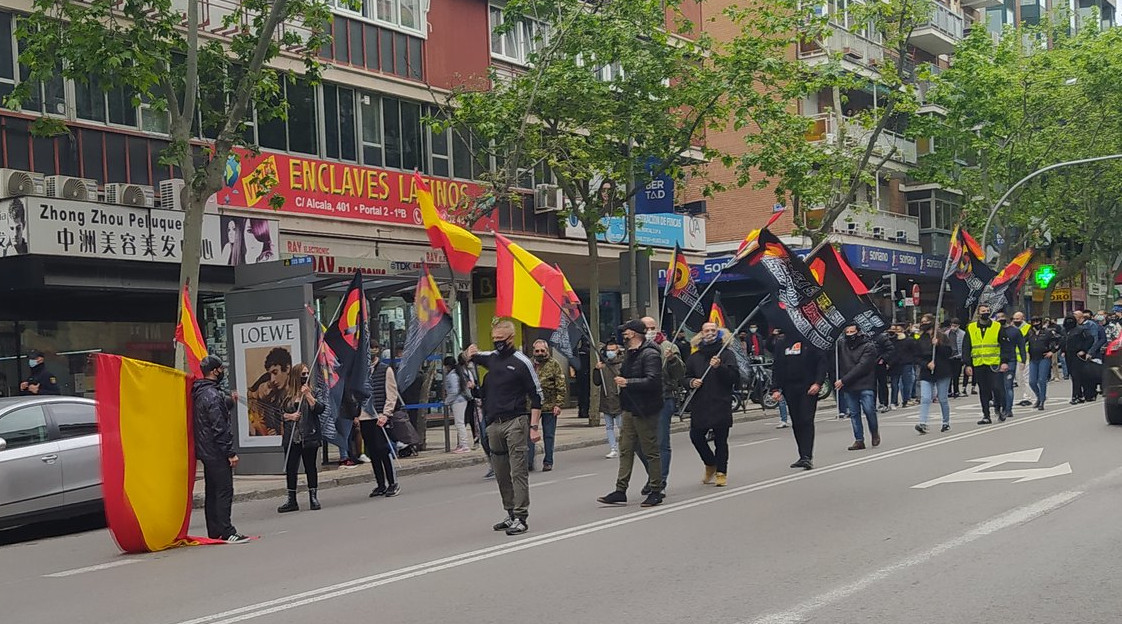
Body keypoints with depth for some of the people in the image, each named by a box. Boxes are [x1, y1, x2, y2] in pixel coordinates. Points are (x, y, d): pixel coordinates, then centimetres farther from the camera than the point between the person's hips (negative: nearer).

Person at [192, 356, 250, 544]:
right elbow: (219, 427, -21)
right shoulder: (212, 394, -18)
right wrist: (231, 453, -18)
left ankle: (214, 531, 19)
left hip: (205, 451, 10)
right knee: (224, 491, -8)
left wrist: (229, 401, 29)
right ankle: (226, 532, -8)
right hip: (216, 452, -10)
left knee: (212, 491, 14)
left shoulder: (199, 392, 13)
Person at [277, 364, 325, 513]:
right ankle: (292, 501, 14)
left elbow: (320, 409, -12)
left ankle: (313, 497, 17)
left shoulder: (313, 391, 0)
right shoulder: (287, 394, 6)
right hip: (291, 438, 2)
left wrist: (308, 395, -19)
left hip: (309, 437, -2)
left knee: (310, 467, 5)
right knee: (290, 468, 5)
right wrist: (289, 416, -6)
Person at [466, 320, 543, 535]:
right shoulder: (490, 358, 13)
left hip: (515, 422, -7)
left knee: (518, 472, -8)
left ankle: (521, 517, -8)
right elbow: (468, 357, 33)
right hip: (494, 424, 7)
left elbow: (537, 396, -5)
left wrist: (534, 426, -11)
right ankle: (511, 514, 20)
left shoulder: (521, 362, -5)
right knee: (501, 474, 11)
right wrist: (469, 353, 7)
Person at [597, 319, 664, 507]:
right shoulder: (630, 354, 17)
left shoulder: (650, 355, -15)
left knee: (651, 451, 0)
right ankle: (620, 490, 11)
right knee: (625, 450, 8)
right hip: (630, 409, 10)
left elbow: (652, 381, -25)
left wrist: (627, 382, -22)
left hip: (645, 411, -10)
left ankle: (656, 492, 8)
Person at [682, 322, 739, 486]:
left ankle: (721, 472, 12)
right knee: (696, 436, 2)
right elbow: (686, 378, 19)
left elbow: (735, 377, -7)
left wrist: (720, 367, -21)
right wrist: (691, 382, -3)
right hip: (700, 405, 4)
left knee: (721, 440, -1)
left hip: (721, 405, -4)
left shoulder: (726, 354, 2)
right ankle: (710, 465, 25)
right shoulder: (694, 357, 13)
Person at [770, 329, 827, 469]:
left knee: (806, 421, -11)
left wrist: (818, 383, -17)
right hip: (790, 388, 5)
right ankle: (803, 456, 14)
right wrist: (775, 388, 3)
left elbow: (822, 361, -6)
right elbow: (777, 367, 12)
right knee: (796, 423, 8)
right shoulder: (782, 341, 11)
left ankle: (807, 456, -13)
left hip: (809, 388, -5)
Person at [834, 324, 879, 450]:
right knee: (854, 413, 4)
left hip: (865, 386, -4)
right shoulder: (842, 345, 8)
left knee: (869, 410, -8)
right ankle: (859, 440, 9)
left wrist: (843, 380, -15)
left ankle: (875, 433, 17)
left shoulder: (868, 347, -5)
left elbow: (862, 367, -13)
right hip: (848, 387, 4)